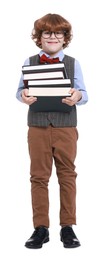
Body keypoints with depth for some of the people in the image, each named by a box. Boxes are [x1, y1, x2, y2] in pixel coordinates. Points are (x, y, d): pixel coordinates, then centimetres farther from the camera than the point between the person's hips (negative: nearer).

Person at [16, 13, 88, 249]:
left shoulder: (73, 63, 3)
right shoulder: (29, 62, 6)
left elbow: (83, 94, 2)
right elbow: (20, 90, 7)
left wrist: (77, 96, -20)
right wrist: (23, 95, -16)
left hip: (66, 128, 0)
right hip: (38, 127, 1)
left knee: (67, 176, 6)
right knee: (38, 177, 5)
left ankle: (67, 227, 16)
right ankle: (41, 228, 14)